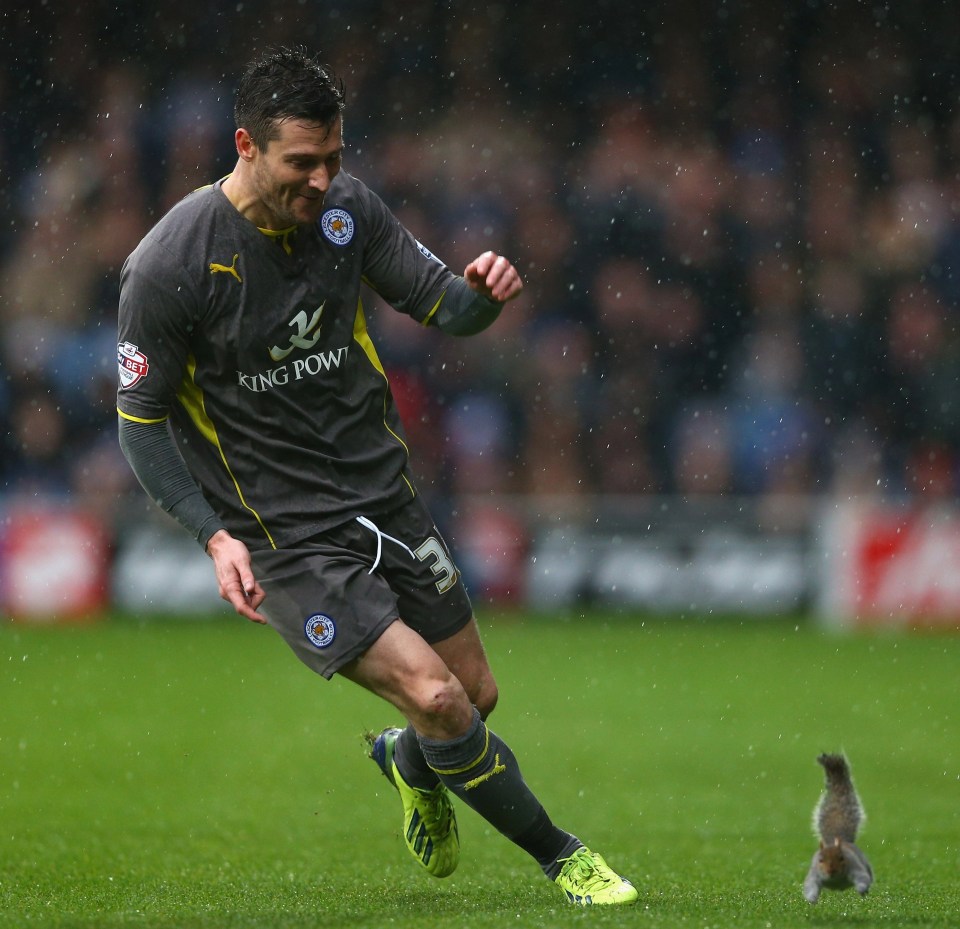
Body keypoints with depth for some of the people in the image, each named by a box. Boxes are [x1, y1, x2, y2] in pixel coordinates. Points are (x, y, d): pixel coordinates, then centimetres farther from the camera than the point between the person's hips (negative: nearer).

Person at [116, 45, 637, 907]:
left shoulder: (345, 206, -5)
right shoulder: (166, 268, -19)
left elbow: (442, 306, 4)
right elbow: (140, 416, -9)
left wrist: (482, 289, -20)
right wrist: (216, 535, -18)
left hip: (384, 492, 6)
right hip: (283, 533, -5)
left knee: (476, 693, 11)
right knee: (433, 696, -16)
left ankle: (409, 764, 47)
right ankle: (560, 855, 4)